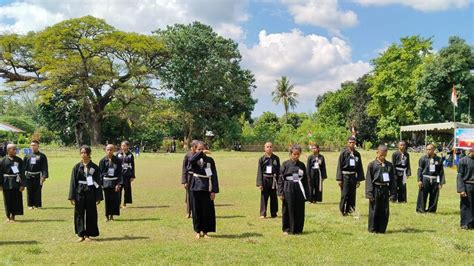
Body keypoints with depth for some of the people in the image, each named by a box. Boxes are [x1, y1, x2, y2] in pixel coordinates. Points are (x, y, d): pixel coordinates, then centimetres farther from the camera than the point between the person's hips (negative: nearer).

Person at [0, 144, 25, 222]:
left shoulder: (19, 160, 1)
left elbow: (22, 173, 0)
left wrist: (22, 184, -6)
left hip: (16, 183, 1)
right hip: (7, 184, -1)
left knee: (16, 200, 3)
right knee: (8, 200, 6)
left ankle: (13, 216, 17)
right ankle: (8, 216, 22)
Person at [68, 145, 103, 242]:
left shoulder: (94, 167, 0)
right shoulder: (77, 167, 2)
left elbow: (98, 182, 2)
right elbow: (73, 182, 2)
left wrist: (98, 197, -3)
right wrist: (72, 197, -5)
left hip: (90, 193, 0)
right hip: (79, 193, 1)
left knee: (90, 214, 4)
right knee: (79, 214, 5)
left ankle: (87, 234, 15)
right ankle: (81, 234, 15)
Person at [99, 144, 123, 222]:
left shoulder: (118, 161, 0)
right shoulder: (103, 161, 1)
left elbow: (120, 173, 0)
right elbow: (100, 173, 3)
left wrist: (119, 184, -8)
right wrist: (100, 184, -4)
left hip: (115, 182, 0)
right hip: (106, 182, 0)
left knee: (115, 199, 0)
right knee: (107, 199, 3)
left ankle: (112, 215, 14)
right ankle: (107, 216, 15)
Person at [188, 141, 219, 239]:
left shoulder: (210, 160, 4)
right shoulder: (194, 159, 3)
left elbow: (214, 176, 2)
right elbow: (191, 160, -25)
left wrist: (214, 191, -4)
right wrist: (200, 153, -31)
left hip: (207, 188, 0)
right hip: (196, 188, 0)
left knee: (207, 210, 2)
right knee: (197, 210, 4)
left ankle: (205, 231, 14)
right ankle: (198, 231, 16)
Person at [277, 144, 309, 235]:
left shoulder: (302, 165, 7)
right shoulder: (285, 164, -3)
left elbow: (305, 179, 11)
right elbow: (281, 179, -2)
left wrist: (307, 193, 8)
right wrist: (280, 193, -7)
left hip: (299, 190, 3)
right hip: (288, 189, -3)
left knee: (299, 210, 6)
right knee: (288, 210, 3)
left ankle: (298, 229, 20)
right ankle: (287, 229, 16)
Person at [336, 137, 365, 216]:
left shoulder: (357, 154, 7)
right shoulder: (343, 153, -4)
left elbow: (359, 167, 12)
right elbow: (339, 166, -5)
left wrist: (359, 179, 8)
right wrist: (339, 179, -10)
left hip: (353, 176, 4)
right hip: (345, 176, -4)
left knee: (352, 195, 7)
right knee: (344, 195, -5)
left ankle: (349, 210, 19)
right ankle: (342, 210, 9)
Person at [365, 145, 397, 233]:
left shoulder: (389, 165, 7)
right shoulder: (372, 165, -4)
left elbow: (393, 179, 10)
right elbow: (369, 180, -5)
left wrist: (392, 191, 5)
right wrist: (369, 193, -10)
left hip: (385, 190, 3)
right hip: (375, 189, -3)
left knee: (385, 211, 7)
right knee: (374, 210, 4)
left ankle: (382, 229, 19)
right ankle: (373, 229, 16)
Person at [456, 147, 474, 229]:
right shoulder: (463, 161, -6)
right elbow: (460, 176, -8)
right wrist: (461, 189, -14)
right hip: (467, 186, -5)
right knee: (466, 206, 0)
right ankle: (465, 224, 9)